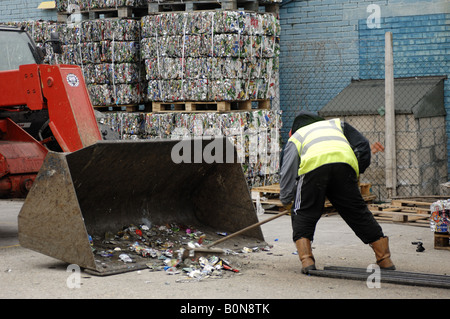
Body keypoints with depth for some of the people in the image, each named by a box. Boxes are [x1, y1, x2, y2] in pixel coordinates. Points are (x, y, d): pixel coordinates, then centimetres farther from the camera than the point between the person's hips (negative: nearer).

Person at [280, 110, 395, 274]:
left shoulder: (295, 138, 33)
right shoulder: (337, 123, 40)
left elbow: (287, 172, 22)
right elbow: (363, 145, 27)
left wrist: (286, 201, 30)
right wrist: (357, 173, 35)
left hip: (313, 166, -2)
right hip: (345, 162, 2)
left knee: (303, 216, 13)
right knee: (359, 213, 13)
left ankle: (306, 260, -1)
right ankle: (385, 259, 16)